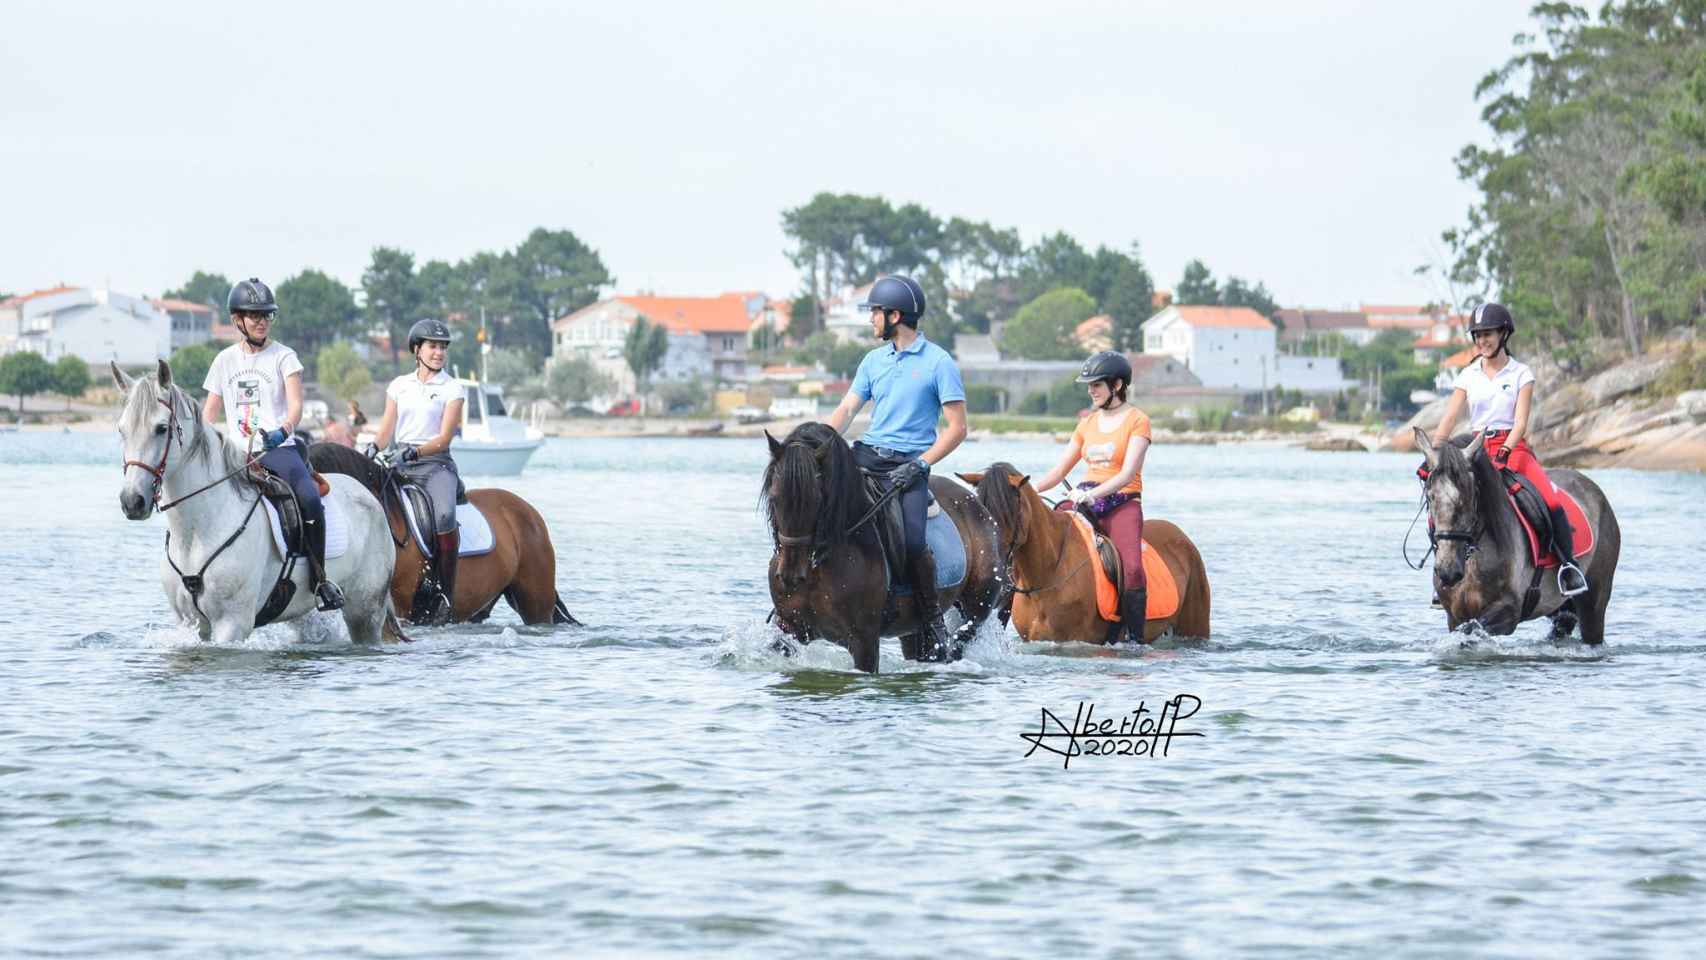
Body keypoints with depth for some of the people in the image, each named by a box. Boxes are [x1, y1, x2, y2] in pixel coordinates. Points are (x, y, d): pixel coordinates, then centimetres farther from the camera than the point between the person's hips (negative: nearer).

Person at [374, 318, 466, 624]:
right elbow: (385, 432, 14)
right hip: (400, 463, 4)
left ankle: (446, 590, -26)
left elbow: (444, 438, -4)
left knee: (444, 515, -32)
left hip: (435, 464, -4)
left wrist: (413, 452, -20)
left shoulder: (452, 389, 4)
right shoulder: (399, 386, 15)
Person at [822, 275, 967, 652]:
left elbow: (957, 427, -5)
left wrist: (920, 465, -15)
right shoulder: (874, 360, 15)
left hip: (909, 463, -5)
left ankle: (933, 620, -9)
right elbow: (846, 410, 11)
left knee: (912, 541, -27)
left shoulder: (938, 362, -2)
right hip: (867, 455, 5)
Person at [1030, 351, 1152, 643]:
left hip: (1122, 502, -5)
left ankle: (1135, 639, -22)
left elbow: (1127, 474, -11)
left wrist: (1092, 494, -25)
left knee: (1132, 568, -30)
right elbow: (1059, 471, 19)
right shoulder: (1088, 424, 19)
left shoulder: (1137, 421, 1)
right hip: (1084, 500, 5)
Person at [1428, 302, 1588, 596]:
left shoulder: (1520, 374, 1)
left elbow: (1520, 423, -8)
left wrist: (1503, 453, -24)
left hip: (1514, 448, -3)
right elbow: (1448, 419, 2)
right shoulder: (1468, 375, 9)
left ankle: (1568, 564, -17)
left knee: (1551, 501, -27)